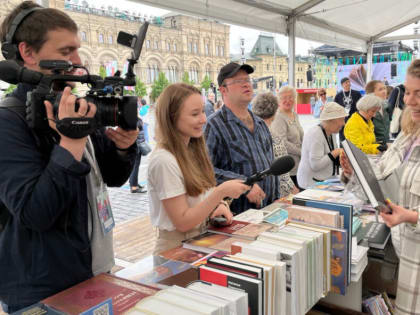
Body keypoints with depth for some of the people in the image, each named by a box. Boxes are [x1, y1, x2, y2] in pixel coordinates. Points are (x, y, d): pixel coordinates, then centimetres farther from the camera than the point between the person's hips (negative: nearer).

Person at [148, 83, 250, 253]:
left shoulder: (193, 150, 5)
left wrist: (218, 205, -5)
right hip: (175, 250, -7)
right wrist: (221, 192, -22)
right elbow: (182, 222, -17)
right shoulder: (164, 161, -20)